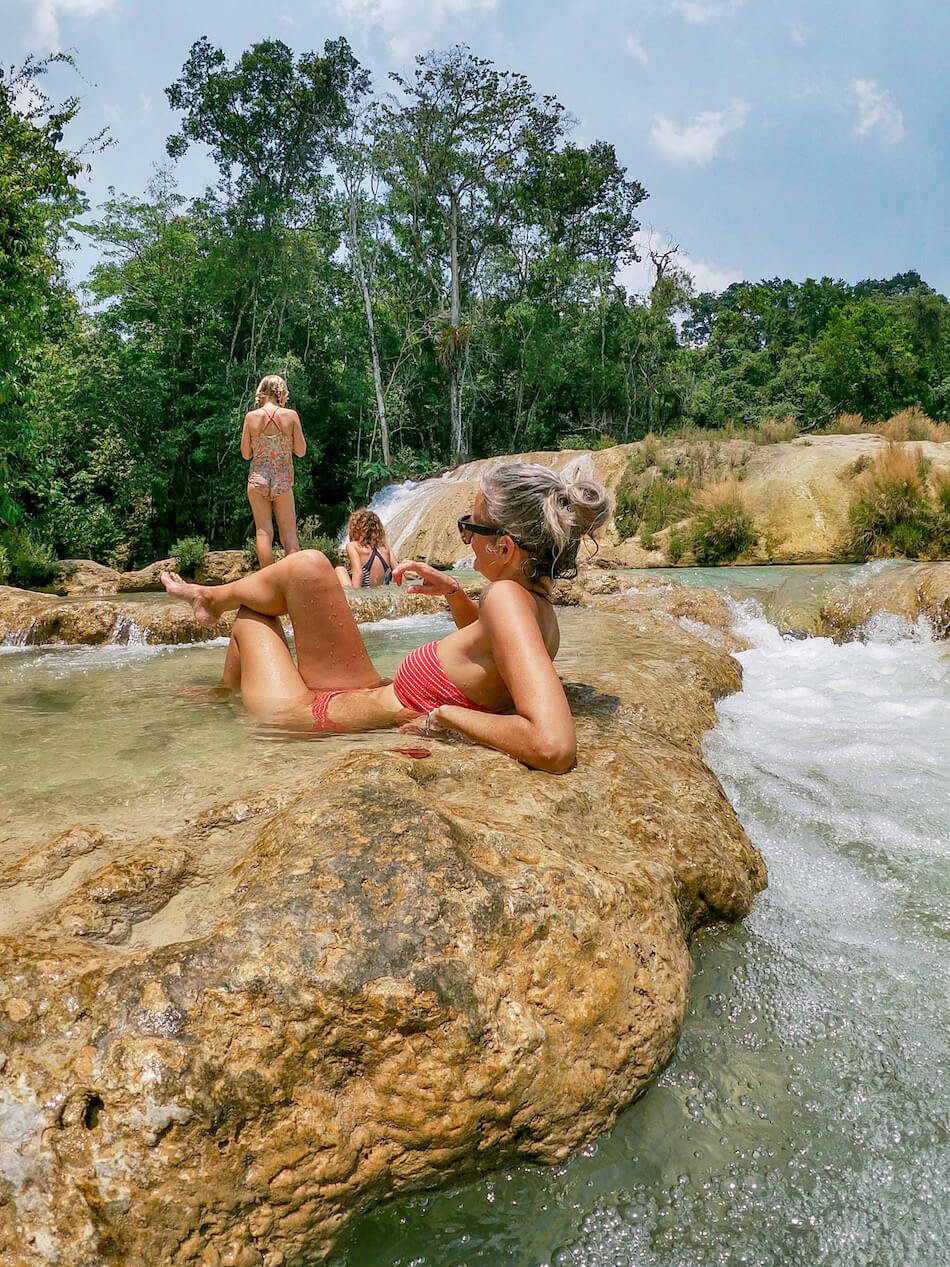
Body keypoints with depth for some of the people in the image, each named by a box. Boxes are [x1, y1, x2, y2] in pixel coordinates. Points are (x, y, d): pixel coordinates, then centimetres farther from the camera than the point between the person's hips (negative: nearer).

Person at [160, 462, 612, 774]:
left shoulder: (508, 598, -35)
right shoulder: (541, 609, -8)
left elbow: (553, 747, -49)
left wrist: (446, 714, -36)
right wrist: (454, 593, 3)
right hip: (371, 692, 8)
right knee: (306, 566, 19)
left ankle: (212, 596, 47)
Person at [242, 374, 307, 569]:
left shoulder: (251, 416, -1)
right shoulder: (291, 415, -4)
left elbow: (245, 454, 4)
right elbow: (301, 451, -2)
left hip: (257, 478, 1)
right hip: (283, 481, -1)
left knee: (263, 533, 4)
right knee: (289, 534, 5)